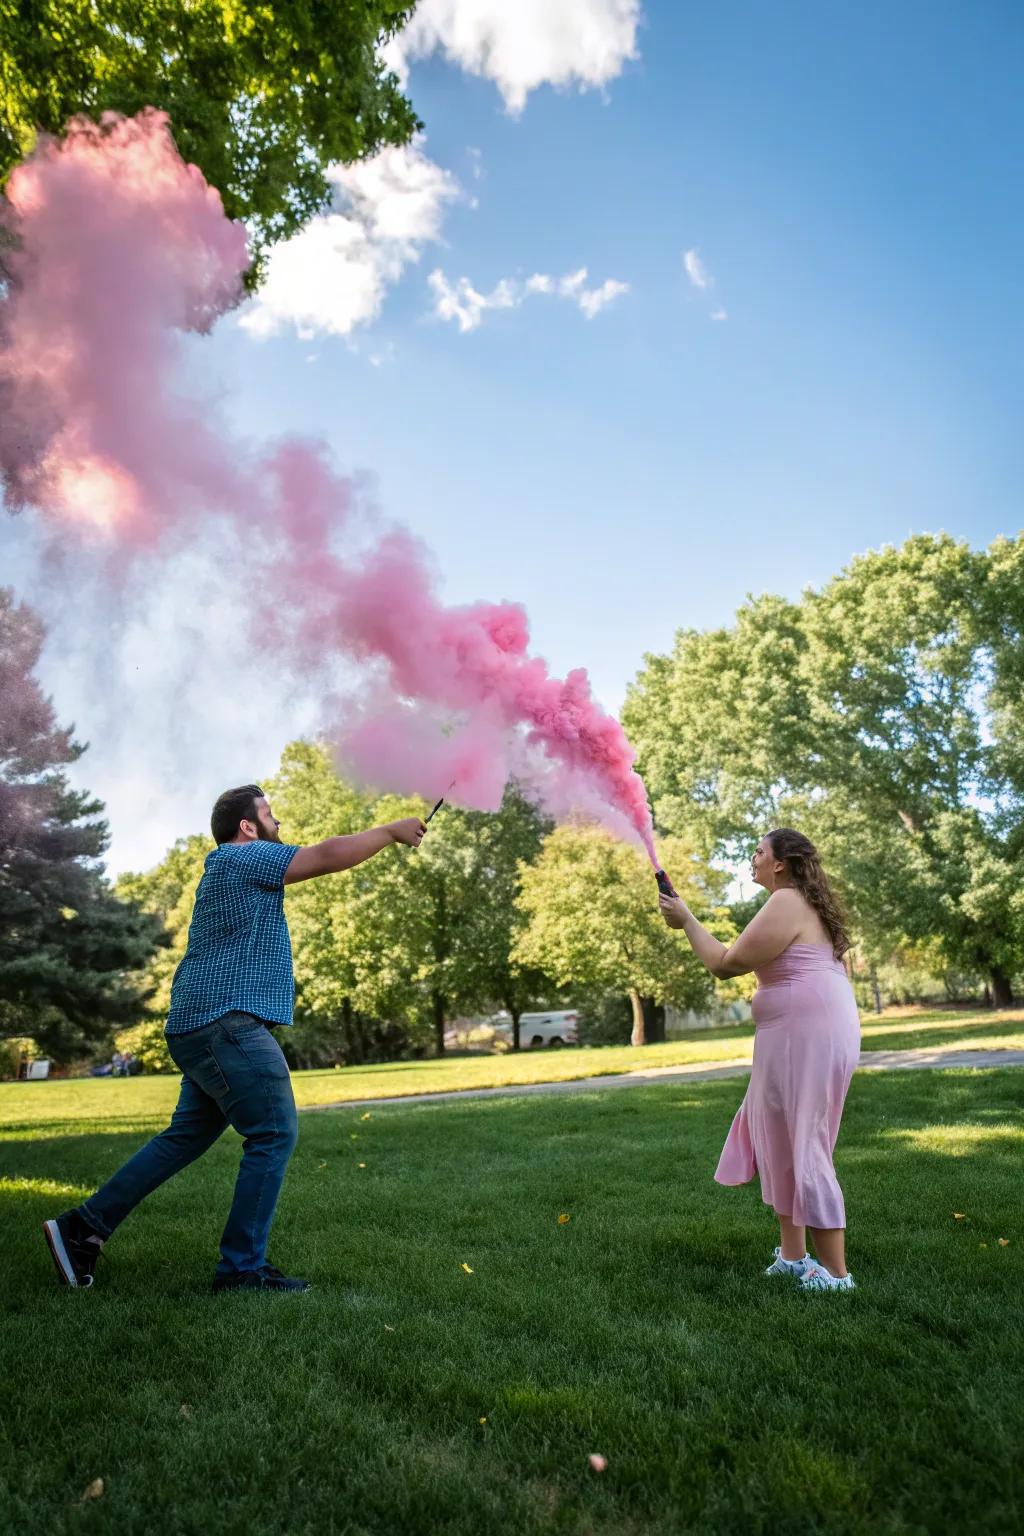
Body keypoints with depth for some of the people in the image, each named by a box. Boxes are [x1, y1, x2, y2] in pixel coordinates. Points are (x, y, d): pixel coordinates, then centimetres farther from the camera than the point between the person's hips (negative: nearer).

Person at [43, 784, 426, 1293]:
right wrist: (394, 830, -4)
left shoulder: (229, 867, 23)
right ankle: (242, 1268, 0)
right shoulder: (242, 857, -9)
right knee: (274, 1135, -6)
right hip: (227, 1023, -11)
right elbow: (330, 855, -14)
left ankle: (83, 1226, 22)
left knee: (187, 1137, 16)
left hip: (203, 1027, 11)